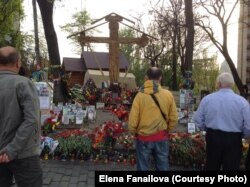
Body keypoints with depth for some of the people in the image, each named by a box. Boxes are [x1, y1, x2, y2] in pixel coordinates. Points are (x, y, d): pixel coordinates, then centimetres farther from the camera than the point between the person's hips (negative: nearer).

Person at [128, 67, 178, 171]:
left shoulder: (140, 95, -12)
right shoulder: (168, 95, -6)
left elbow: (133, 119, -10)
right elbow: (174, 118, 0)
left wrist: (134, 131, 9)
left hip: (143, 137, -2)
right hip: (161, 137, 2)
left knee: (143, 167, 12)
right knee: (162, 167, 15)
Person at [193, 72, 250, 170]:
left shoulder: (207, 99, -4)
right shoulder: (241, 101, -10)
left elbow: (198, 120, 1)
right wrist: (240, 135, 10)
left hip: (213, 137, 2)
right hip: (233, 140, -2)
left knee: (211, 167, 18)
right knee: (231, 168, 10)